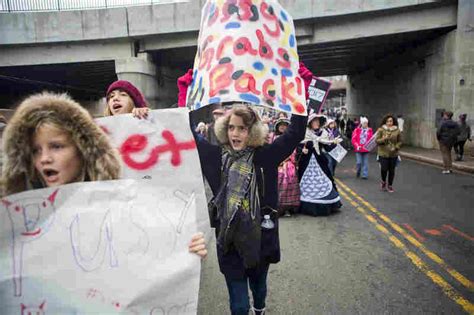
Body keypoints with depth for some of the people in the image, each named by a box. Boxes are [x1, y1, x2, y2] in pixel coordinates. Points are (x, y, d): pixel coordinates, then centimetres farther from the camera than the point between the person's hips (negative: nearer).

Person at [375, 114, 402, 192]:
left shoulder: (397, 131, 2)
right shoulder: (381, 130, -2)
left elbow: (400, 141, 6)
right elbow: (377, 140, -3)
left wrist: (396, 148, -11)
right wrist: (383, 139, -21)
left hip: (393, 154, 2)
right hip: (383, 153, -2)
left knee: (392, 170, 6)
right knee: (384, 169, -8)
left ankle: (390, 185, 23)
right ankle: (383, 182, 22)